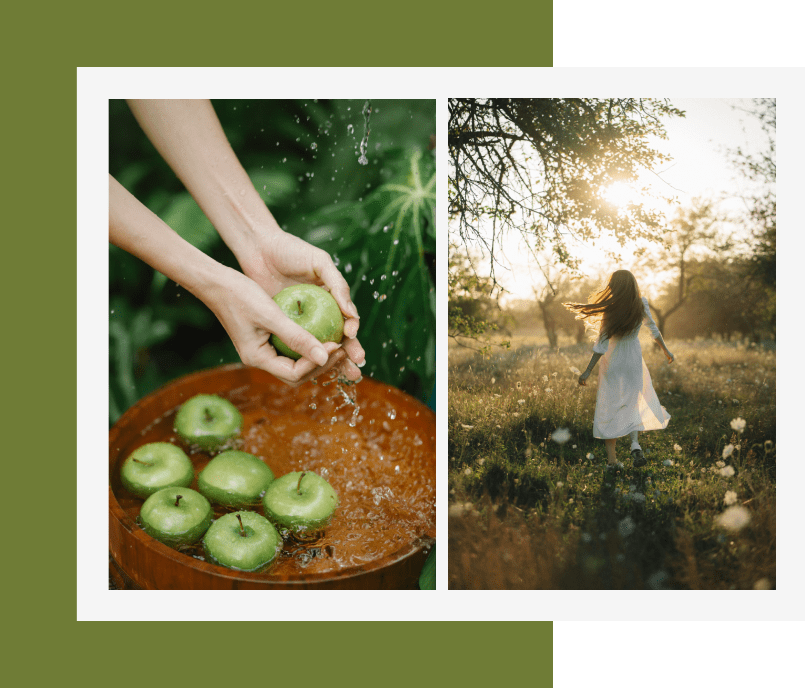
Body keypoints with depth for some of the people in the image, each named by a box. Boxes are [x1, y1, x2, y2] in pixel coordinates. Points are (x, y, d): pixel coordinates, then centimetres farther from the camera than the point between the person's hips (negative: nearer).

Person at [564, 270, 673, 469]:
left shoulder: (610, 313, -20)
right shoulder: (642, 305, -8)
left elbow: (601, 345, -20)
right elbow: (653, 330, 5)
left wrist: (588, 371, -15)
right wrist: (666, 350, 21)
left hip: (612, 362, -3)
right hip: (634, 361, 3)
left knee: (610, 408, 6)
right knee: (632, 404, 17)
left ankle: (611, 459, 8)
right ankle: (635, 443, -9)